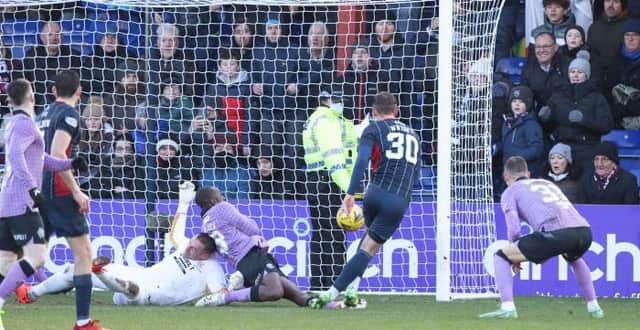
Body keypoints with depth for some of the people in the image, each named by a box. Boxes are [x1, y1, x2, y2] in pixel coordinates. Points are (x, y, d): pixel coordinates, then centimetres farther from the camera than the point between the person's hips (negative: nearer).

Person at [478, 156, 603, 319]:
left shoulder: (510, 192, 18)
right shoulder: (548, 183, 36)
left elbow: (514, 230, 4)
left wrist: (516, 258, 22)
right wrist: (543, 254, 45)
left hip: (556, 232, -6)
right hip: (584, 231, 6)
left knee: (501, 257, 9)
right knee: (575, 259, 42)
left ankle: (507, 308, -4)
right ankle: (594, 307, 38)